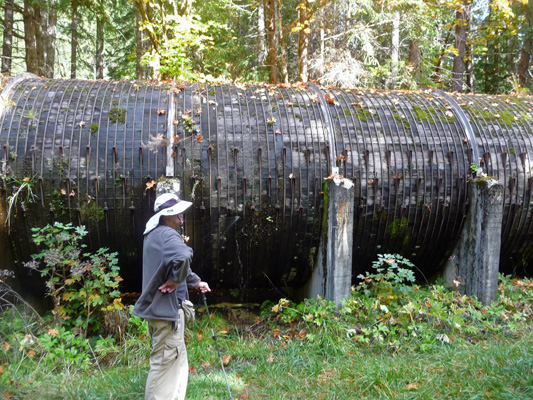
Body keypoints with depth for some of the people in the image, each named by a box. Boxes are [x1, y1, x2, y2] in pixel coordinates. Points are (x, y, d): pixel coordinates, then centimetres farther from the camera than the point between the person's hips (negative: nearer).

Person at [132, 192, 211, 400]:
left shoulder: (154, 234, 13)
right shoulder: (167, 234, -19)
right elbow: (182, 257, -42)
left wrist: (196, 282, 30)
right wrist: (176, 280, -24)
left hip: (158, 305, 10)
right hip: (165, 307, -10)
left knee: (178, 358, 21)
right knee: (165, 362, 0)